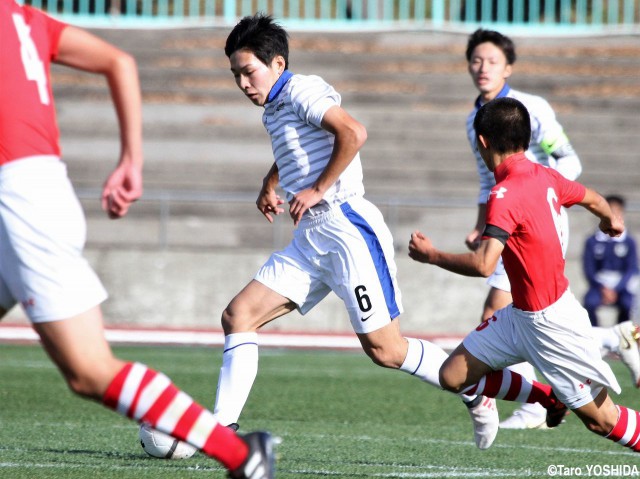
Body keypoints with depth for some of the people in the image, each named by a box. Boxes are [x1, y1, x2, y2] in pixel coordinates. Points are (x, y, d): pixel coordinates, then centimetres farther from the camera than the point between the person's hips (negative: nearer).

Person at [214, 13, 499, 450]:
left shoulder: (302, 90, -9)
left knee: (384, 348, -7)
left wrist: (317, 190, -17)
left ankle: (477, 393, 11)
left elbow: (353, 132, -24)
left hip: (347, 227, -9)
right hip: (310, 238, 9)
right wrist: (269, 185, 26)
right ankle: (223, 429, -6)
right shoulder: (274, 109, 19)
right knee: (238, 316, -3)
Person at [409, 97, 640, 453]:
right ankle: (551, 397, 24)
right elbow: (590, 197, 21)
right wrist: (611, 219, 45)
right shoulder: (545, 177, 2)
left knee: (601, 421, 0)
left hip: (551, 323, -8)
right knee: (454, 376, 7)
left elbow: (483, 265, -33)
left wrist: (431, 255, -16)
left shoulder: (506, 195, -24)